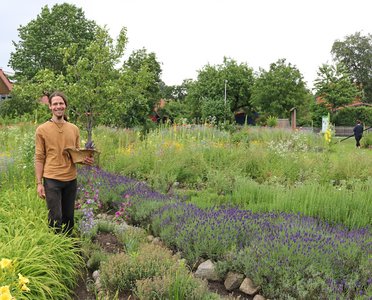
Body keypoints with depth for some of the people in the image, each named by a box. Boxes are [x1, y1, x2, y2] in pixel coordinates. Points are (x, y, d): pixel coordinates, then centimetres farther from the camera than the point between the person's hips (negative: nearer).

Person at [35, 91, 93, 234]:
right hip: (52, 180, -3)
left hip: (71, 179, 4)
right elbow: (39, 158, -2)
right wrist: (39, 183, -6)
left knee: (69, 217, 13)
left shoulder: (74, 129, 8)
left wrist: (86, 159, -6)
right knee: (55, 218, -2)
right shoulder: (42, 129, -2)